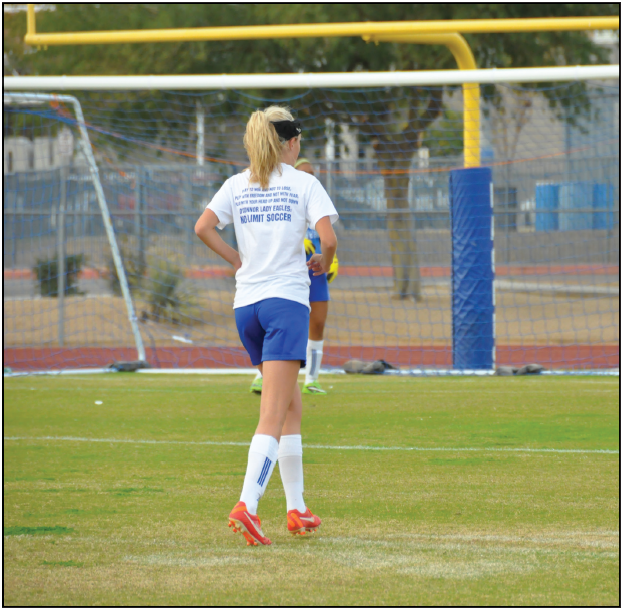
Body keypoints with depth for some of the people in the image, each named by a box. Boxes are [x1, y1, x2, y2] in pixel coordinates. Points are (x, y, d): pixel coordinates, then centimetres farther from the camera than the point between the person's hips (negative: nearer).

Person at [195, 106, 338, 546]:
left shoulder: (237, 184, 10)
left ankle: (297, 509, 19)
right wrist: (323, 262, 9)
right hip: (286, 298, -5)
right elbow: (328, 236, -12)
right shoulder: (304, 184, -1)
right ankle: (247, 505, -26)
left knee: (292, 408, 18)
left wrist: (238, 260, 9)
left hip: (246, 303, 5)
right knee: (274, 415, -11)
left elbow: (203, 227, -2)